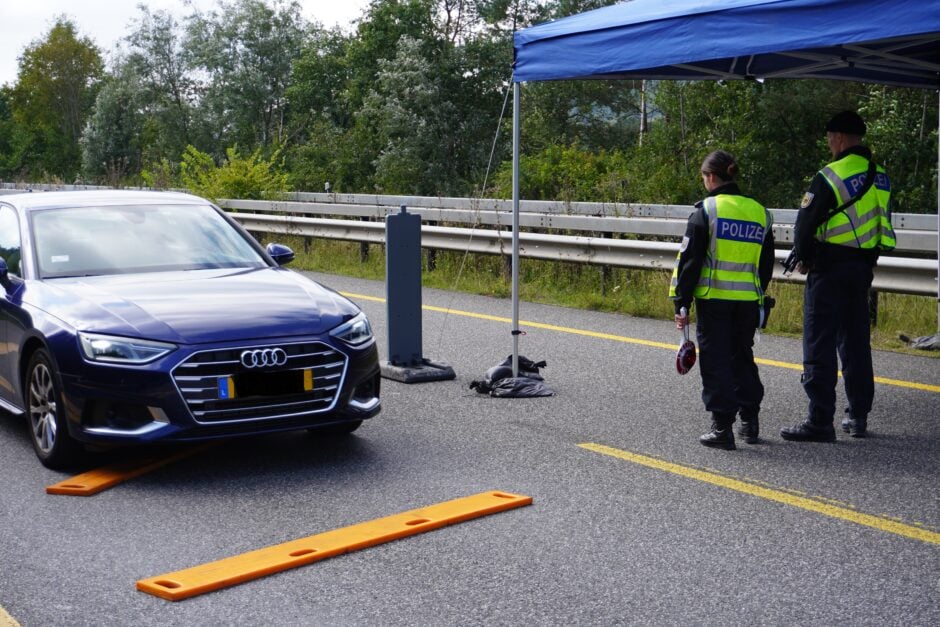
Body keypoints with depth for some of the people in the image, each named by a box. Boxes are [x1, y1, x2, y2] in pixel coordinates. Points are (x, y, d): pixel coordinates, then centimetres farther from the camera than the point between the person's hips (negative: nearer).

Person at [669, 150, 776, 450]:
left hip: (714, 299, -5)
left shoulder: (706, 210, -7)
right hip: (749, 300, 5)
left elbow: (689, 260, -8)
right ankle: (750, 422, 23)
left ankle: (722, 427, 2)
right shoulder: (760, 212, 9)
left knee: (716, 359, 3)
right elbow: (767, 264, 16)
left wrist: (682, 303, -4)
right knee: (742, 356, 20)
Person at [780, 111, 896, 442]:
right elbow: (879, 222, 15)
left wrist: (802, 259, 4)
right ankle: (858, 417, 21)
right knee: (856, 342, 15)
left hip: (828, 268, -7)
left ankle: (820, 421, -5)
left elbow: (806, 223, -12)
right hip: (863, 267, 7)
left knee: (820, 345, -4)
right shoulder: (880, 177, 8)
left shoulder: (830, 177, -15)